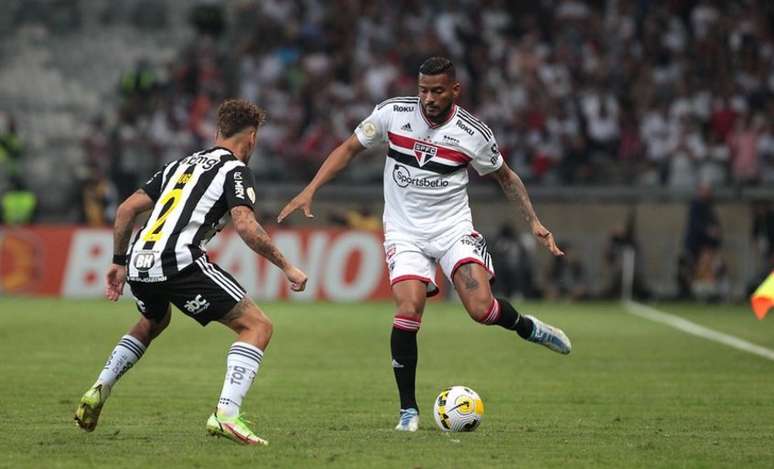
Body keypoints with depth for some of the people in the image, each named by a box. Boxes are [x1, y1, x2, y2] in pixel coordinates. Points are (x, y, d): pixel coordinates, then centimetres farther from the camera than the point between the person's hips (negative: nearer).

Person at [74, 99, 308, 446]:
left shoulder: (182, 164, 25)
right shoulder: (234, 170, 4)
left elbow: (127, 209, 23)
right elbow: (246, 226, -12)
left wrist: (119, 262, 31)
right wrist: (286, 267, -4)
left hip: (139, 262, 7)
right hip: (178, 261, -7)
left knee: (153, 322, 39)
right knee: (257, 326, 0)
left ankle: (98, 391, 28)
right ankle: (226, 414, -17)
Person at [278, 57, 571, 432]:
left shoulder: (473, 133, -7)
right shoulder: (393, 113, -7)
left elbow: (505, 176, 10)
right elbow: (349, 148, 4)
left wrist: (534, 222, 3)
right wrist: (310, 190, -4)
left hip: (453, 228, 0)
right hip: (405, 230, 0)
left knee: (481, 309, -20)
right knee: (408, 310, -21)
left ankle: (528, 328, 16)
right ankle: (408, 409, -7)